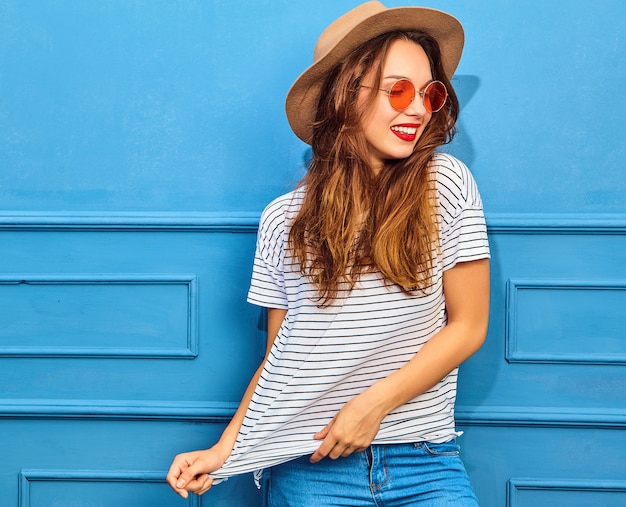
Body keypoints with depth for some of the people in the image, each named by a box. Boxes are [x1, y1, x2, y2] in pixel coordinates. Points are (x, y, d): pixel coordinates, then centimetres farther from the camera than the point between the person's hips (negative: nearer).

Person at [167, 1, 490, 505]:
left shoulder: (446, 183, -4)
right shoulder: (285, 219, 2)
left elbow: (468, 326, -3)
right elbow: (278, 357, 7)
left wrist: (374, 403, -11)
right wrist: (225, 449, -3)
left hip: (424, 458, 0)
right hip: (309, 462, 1)